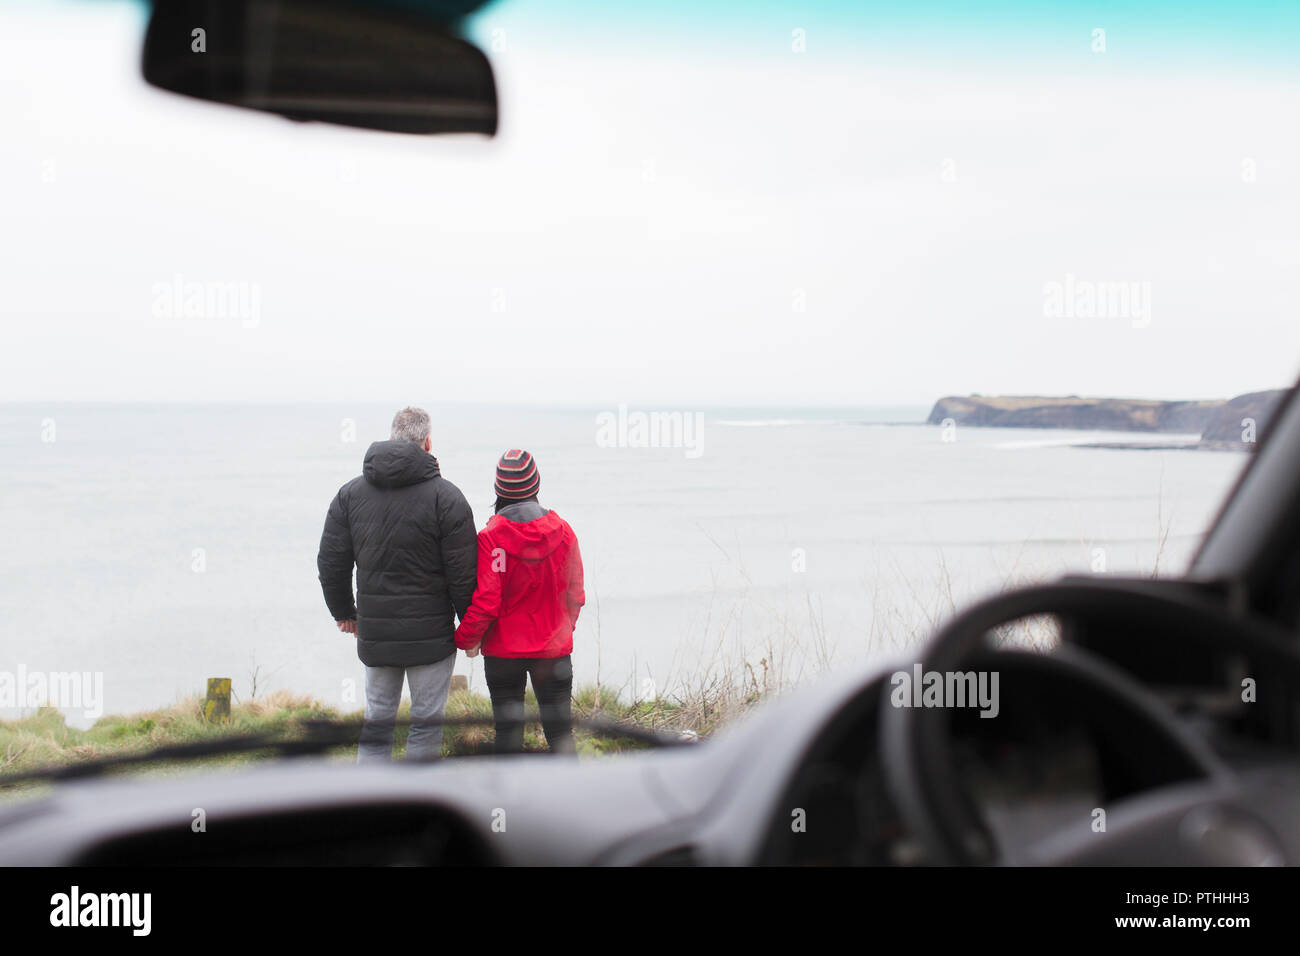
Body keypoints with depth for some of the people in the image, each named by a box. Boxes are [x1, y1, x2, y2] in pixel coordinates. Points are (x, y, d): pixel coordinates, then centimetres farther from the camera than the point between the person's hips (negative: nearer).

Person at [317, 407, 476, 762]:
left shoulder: (350, 493, 4)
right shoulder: (446, 497, -9)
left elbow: (330, 563, 7)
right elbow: (463, 573, -10)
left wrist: (343, 612, 22)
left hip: (374, 635, 4)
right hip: (430, 637, -4)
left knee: (377, 721, 13)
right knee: (427, 721, 6)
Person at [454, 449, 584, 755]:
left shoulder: (490, 537, -14)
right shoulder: (563, 531, -4)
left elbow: (486, 601, -14)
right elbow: (575, 595, 4)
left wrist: (466, 638, 2)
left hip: (503, 652, -2)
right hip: (554, 649, 2)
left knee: (508, 732, 8)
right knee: (560, 731, 8)